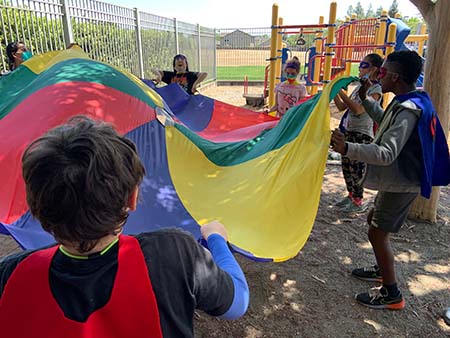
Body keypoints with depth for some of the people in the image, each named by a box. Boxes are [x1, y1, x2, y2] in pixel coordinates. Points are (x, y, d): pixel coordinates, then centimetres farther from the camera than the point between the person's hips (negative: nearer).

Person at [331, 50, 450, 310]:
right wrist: (366, 98, 14)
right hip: (399, 181, 10)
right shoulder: (415, 101, 6)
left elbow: (386, 153, -35)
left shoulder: (408, 111, -26)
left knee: (378, 233, -1)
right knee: (374, 220, 22)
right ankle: (382, 270, 40)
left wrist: (347, 149, -44)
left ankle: (391, 294, 14)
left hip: (401, 185, -10)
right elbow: (385, 121, 23)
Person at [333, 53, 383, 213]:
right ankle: (351, 195, 29)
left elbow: (358, 110, -24)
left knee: (357, 168, -2)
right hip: (348, 131, 8)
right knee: (346, 165, 14)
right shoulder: (359, 86, 12)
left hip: (362, 134, -8)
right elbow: (342, 107, 13)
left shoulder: (376, 89, -12)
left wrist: (341, 91, -23)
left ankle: (358, 202, 10)